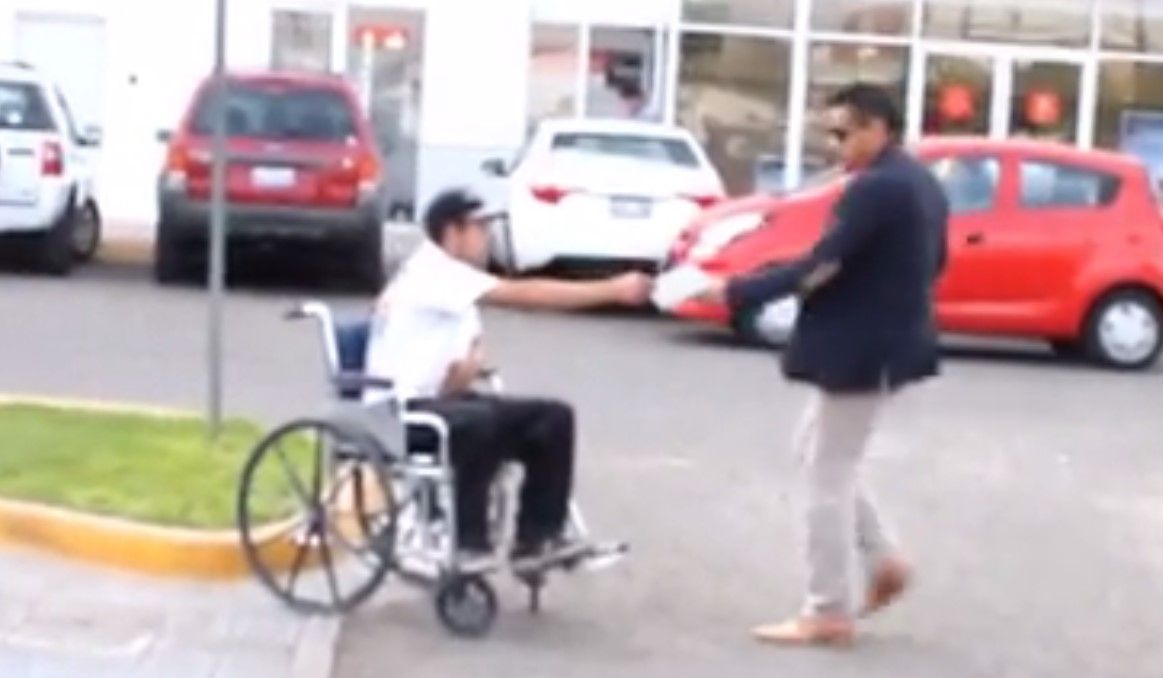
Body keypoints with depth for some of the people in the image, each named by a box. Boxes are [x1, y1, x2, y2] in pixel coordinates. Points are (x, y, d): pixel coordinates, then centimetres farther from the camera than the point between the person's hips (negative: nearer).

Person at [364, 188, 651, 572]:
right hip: (400, 413, -10)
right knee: (480, 422, -39)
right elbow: (524, 296, -25)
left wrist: (469, 365, -10)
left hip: (441, 400, 10)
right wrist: (614, 290, -27)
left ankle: (538, 538, -1)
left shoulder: (456, 284, 14)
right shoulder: (433, 272, -17)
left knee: (553, 416, -3)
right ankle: (466, 543, -24)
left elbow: (471, 351, 17)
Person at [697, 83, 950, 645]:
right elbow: (935, 262, 21)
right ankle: (884, 559, 22)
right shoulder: (921, 182, 11)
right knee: (819, 455, 22)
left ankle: (827, 613, 6)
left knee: (828, 476, -1)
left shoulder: (875, 188, -22)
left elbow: (818, 266, -26)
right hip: (882, 342, 11)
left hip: (860, 350, -11)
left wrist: (735, 292, -21)